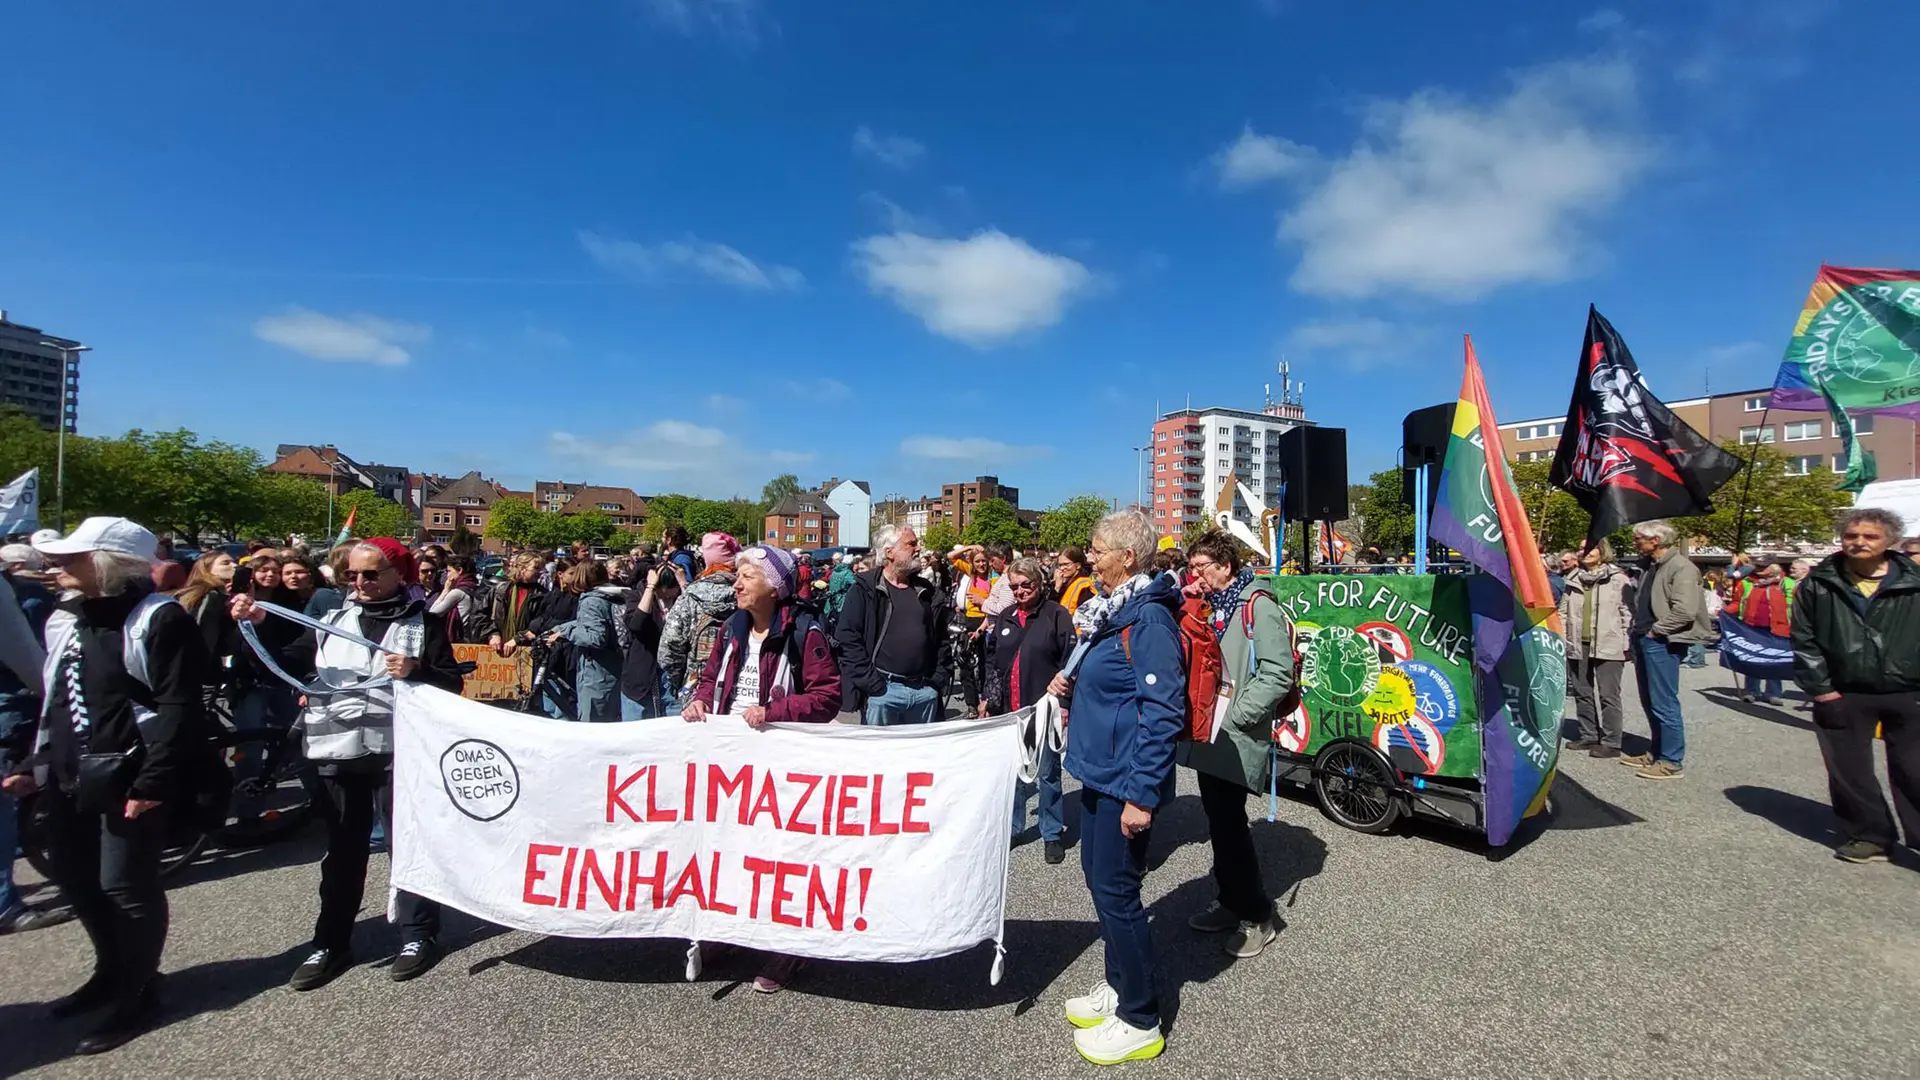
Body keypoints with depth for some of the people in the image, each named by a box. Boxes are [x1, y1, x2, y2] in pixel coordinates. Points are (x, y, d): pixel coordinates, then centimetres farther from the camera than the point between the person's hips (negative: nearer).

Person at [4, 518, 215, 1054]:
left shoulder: (158, 618, -14)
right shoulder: (66, 620, 14)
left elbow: (178, 708, -19)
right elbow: (52, 703, 22)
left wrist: (153, 780, -23)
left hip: (129, 777, -9)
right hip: (68, 776, 9)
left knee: (126, 886, -1)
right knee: (76, 879, 18)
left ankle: (136, 994, 16)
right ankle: (111, 971, 38)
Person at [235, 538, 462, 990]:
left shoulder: (423, 623, 0)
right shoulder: (333, 619, 12)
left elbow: (452, 682, -2)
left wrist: (416, 670, -20)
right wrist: (258, 624, 0)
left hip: (397, 752, -4)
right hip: (337, 752, 4)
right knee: (342, 852, 13)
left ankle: (418, 934, 17)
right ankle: (331, 943, 25)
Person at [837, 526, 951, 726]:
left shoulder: (929, 593, 12)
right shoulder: (866, 589, -4)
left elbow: (942, 638, 18)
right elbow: (847, 638, -11)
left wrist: (940, 677, 7)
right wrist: (871, 683, -14)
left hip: (925, 691, 5)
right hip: (882, 691, -5)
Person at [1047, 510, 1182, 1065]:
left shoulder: (1149, 618, -20)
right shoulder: (1113, 609, 10)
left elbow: (1164, 711, -23)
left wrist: (1142, 794, -23)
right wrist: (1073, 682, 4)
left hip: (1126, 779, -10)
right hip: (1099, 770, 10)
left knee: (1115, 890, 2)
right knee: (1099, 878, 20)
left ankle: (1140, 1022, 20)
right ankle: (1119, 986, 38)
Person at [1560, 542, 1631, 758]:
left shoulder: (1617, 578, -3)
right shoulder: (1573, 579, 12)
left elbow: (1627, 612, -4)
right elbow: (1563, 611, 16)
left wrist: (1626, 644, -8)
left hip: (1608, 646, -5)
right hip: (1577, 645, 5)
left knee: (1608, 695, -1)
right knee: (1582, 693, 12)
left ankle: (1611, 742, 5)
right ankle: (1588, 736, 23)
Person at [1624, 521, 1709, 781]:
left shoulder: (1681, 567, -12)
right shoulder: (1651, 567, 17)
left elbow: (1685, 610, -22)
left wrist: (1655, 631, -14)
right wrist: (1636, 633, 11)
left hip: (1662, 643, -9)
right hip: (1644, 641, 9)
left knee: (1664, 704, -5)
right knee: (1650, 703, 15)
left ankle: (1672, 762, 3)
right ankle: (1657, 753, 25)